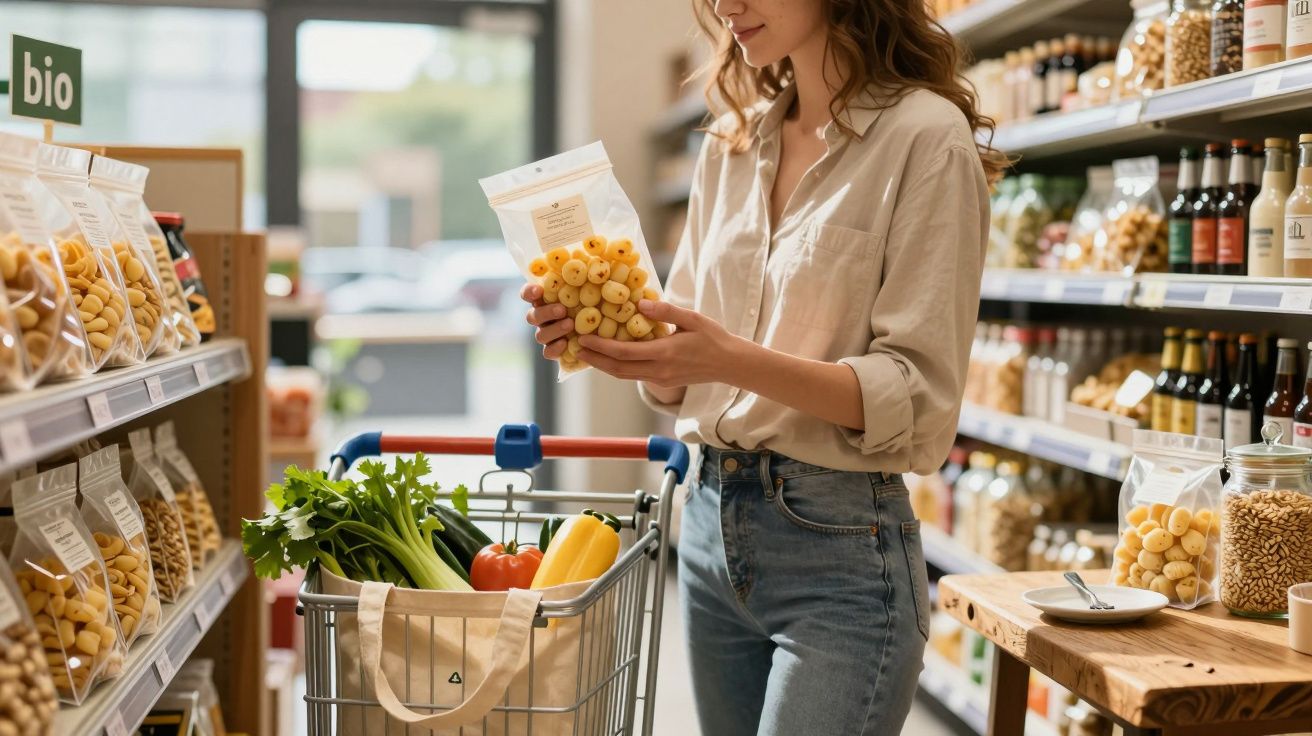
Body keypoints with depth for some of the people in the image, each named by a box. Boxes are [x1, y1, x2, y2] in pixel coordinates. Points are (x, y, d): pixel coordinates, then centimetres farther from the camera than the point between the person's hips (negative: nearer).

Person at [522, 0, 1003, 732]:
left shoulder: (925, 136, -10)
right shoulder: (732, 146, 10)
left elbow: (921, 401, -14)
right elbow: (682, 383, 13)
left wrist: (735, 360, -26)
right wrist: (610, 333, -8)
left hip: (840, 548, -6)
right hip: (712, 525, 6)